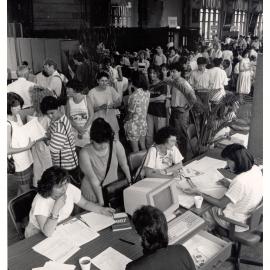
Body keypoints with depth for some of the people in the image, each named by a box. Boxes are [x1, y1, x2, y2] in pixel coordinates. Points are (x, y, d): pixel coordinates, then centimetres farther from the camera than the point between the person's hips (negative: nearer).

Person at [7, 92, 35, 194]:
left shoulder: (18, 116, -1)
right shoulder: (8, 124, -25)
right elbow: (7, 150, -23)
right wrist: (26, 147, -20)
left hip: (28, 160, 7)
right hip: (19, 164, -7)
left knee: (22, 190, 23)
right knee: (26, 192, 9)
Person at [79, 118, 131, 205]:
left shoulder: (116, 145, -13)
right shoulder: (85, 153, -21)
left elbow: (124, 166, 0)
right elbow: (93, 179, -20)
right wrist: (101, 201, -20)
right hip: (93, 194, -2)